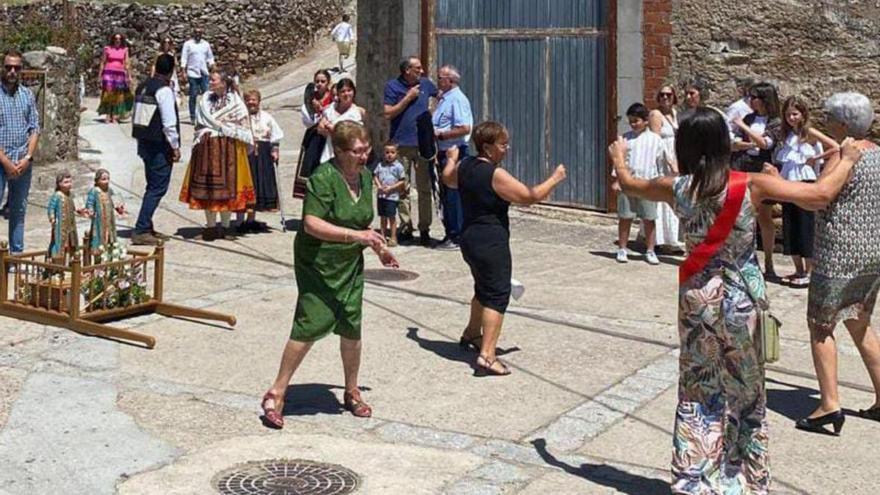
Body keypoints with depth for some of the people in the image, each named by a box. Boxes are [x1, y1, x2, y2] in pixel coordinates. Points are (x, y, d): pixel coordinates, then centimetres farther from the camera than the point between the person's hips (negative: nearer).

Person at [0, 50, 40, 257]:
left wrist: (28, 158, -5)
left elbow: (35, 129, 8)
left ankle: (17, 254, 20)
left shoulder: (27, 95, 8)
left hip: (23, 164, 4)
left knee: (19, 210, 12)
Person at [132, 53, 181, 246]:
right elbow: (169, 123, -19)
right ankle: (141, 231, -7)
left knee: (153, 186, 18)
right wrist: (175, 147, -10)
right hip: (160, 146, -9)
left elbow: (136, 116, 17)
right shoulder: (164, 90, -16)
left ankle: (146, 228, 22)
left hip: (144, 143, 9)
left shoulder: (143, 87, 11)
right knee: (157, 188, -5)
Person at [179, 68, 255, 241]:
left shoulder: (235, 102, 0)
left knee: (227, 186, 0)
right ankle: (211, 226, 8)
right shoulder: (205, 100, 10)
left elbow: (244, 128, 2)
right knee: (207, 186, 1)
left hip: (229, 148, -3)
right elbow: (199, 125, 15)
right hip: (206, 147, 3)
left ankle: (226, 226, 10)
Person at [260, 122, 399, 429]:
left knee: (352, 327, 8)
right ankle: (277, 393, 2)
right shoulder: (323, 178, -18)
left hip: (350, 265, 7)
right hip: (317, 265, -7)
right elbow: (311, 224, -27)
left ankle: (352, 392, 27)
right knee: (311, 326, -10)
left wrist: (380, 249, 16)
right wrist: (355, 235, -32)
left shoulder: (365, 176, 7)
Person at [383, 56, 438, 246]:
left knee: (425, 188, 1)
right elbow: (388, 113, -8)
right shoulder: (392, 86, -1)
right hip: (401, 144, -2)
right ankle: (405, 227, 15)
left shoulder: (425, 84, 7)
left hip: (423, 143, 2)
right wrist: (408, 97, -12)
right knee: (403, 189, 5)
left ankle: (425, 229, 6)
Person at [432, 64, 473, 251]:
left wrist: (440, 134, -17)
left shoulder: (457, 99, -15)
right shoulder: (444, 98, 15)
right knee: (445, 194, 15)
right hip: (445, 152, 10)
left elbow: (464, 128, -23)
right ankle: (450, 234, 24)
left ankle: (457, 237, 0)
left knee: (453, 195, -6)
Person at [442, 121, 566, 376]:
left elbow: (448, 178, 29)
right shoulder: (496, 175, -18)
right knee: (497, 296, -7)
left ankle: (472, 334, 46)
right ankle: (487, 356, -15)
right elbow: (530, 196, -17)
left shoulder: (464, 166, 6)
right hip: (492, 242, -9)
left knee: (484, 289, 28)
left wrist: (451, 159, 48)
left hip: (469, 238, 9)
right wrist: (554, 179, -3)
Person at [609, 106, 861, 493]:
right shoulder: (750, 185, -15)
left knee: (696, 392, 13)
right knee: (744, 394, 12)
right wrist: (847, 159, 3)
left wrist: (618, 159, 34)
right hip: (741, 300, -2)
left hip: (697, 298, 2)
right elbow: (820, 194, -16)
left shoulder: (677, 189, -7)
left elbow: (630, 186, 13)